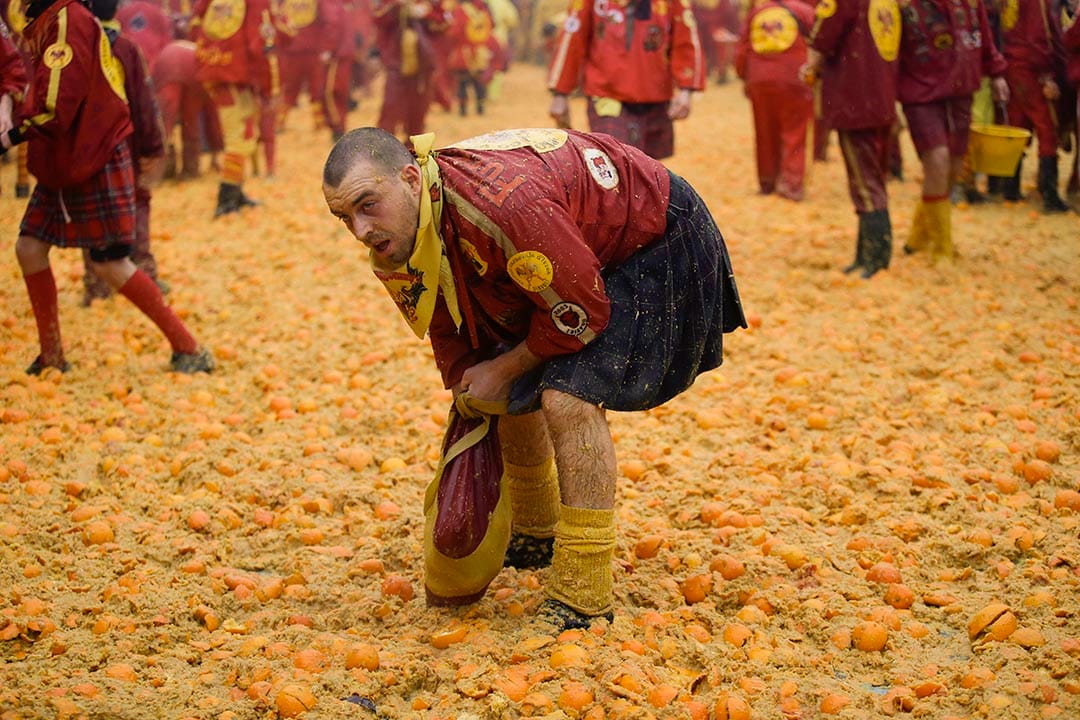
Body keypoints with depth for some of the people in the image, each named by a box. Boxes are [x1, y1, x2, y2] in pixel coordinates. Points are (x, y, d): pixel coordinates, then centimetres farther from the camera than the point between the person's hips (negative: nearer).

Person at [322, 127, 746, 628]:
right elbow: (451, 333, 4)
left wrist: (505, 369, -16)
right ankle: (536, 535, 40)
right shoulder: (395, 248, -12)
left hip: (660, 246, -9)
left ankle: (583, 600, -16)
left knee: (569, 398, -24)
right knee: (510, 398, 13)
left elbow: (582, 310, -29)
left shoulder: (499, 203, -41)